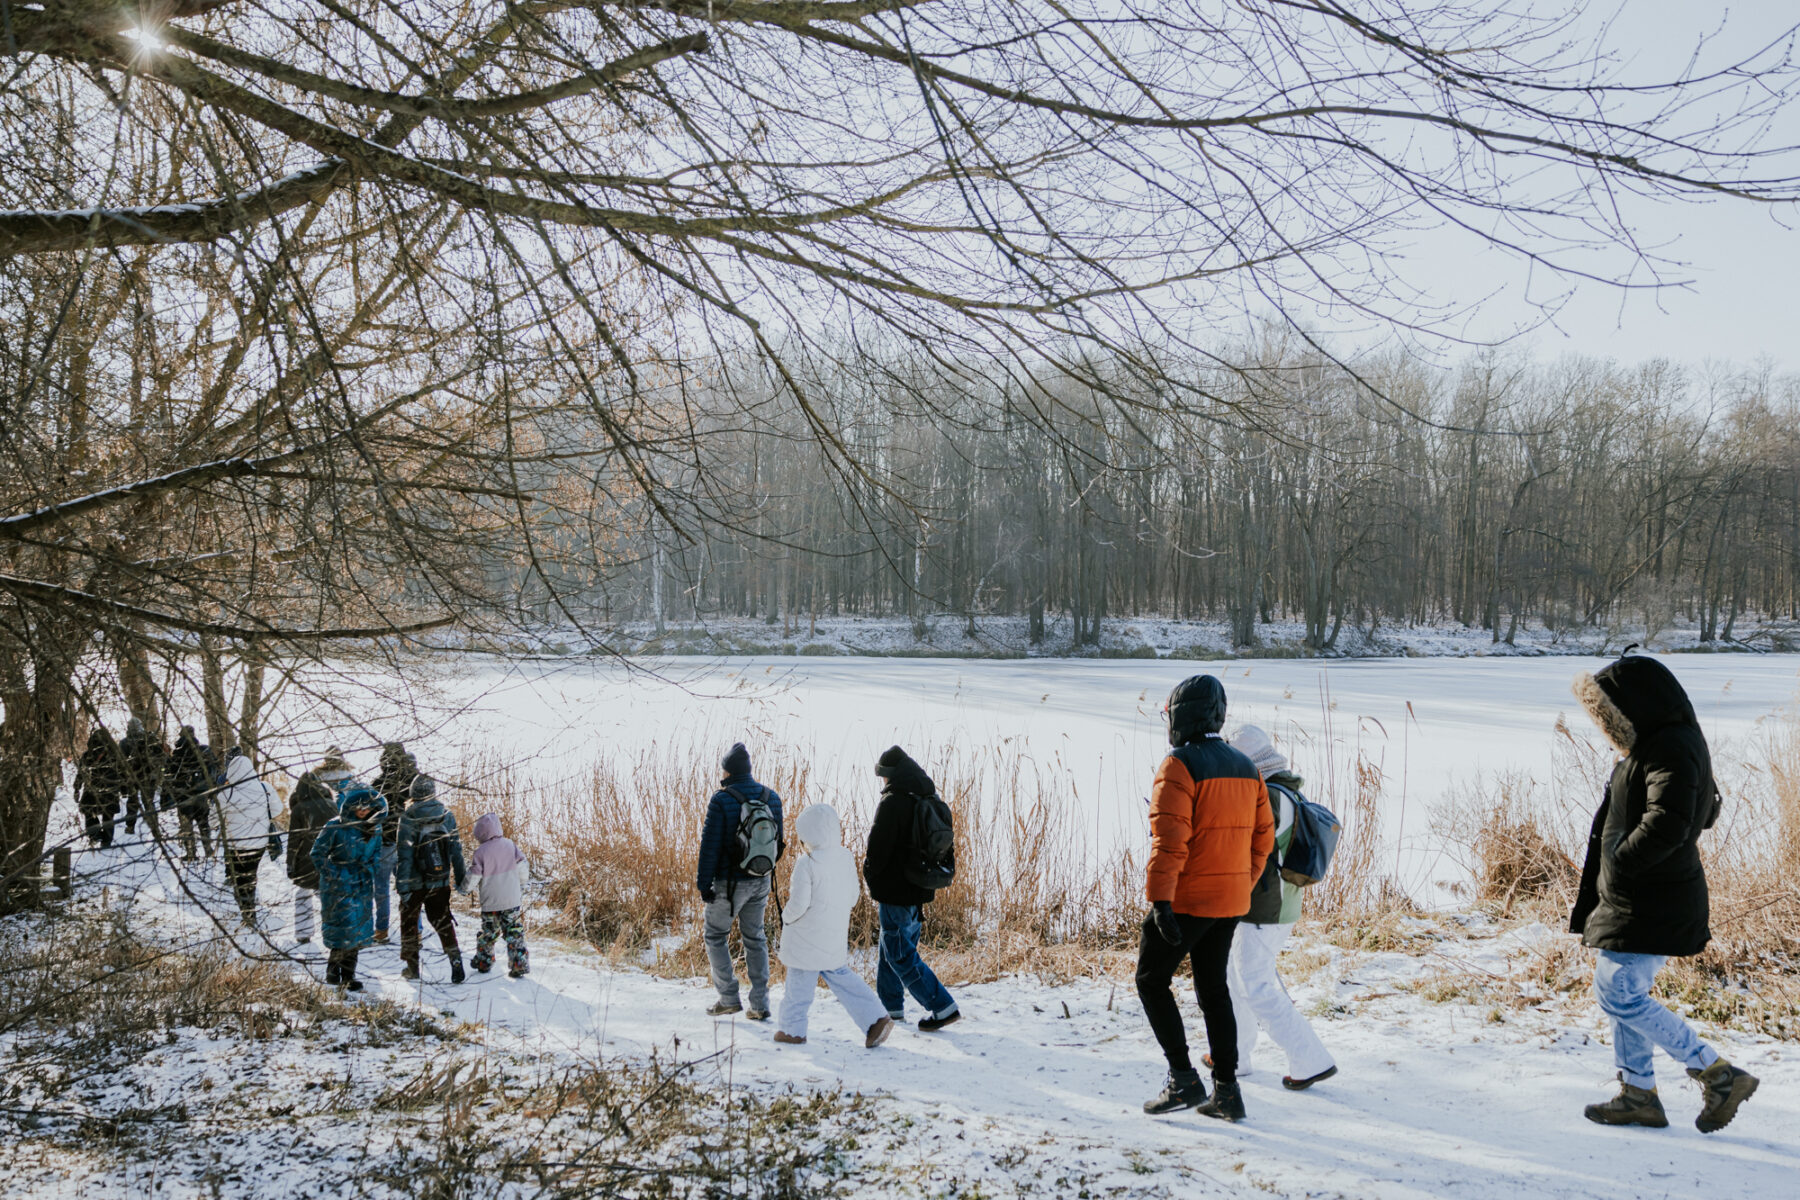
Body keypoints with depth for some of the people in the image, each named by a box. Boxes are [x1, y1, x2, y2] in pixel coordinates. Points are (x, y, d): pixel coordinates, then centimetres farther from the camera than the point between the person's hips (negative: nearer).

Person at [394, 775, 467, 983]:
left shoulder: (407, 820, -14)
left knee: (409, 921, 14)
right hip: (441, 882, 3)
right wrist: (460, 877, 13)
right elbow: (456, 850, 3)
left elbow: (404, 855, -14)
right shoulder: (446, 816, -3)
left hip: (415, 882, -3)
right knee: (443, 921, 11)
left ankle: (412, 967, 20)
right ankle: (455, 959, -6)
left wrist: (403, 886, -10)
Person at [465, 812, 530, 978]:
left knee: (488, 933, 17)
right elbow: (522, 869, 0)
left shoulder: (480, 853, -13)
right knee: (514, 933, 7)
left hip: (490, 903, -2)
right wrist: (521, 888, 16)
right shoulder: (509, 845, -3)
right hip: (512, 900, 2)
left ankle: (483, 962, 30)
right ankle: (519, 966, 3)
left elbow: (472, 880, -12)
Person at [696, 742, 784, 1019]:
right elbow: (779, 842, 10)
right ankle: (760, 1004, 11)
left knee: (716, 936, 12)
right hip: (760, 882, 5)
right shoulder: (772, 798, 3)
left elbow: (710, 846, -15)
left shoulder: (721, 800, -15)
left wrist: (704, 884, -9)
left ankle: (728, 998, 8)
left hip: (730, 882, -5)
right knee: (755, 937, 15)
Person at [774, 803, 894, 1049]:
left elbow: (798, 904, -20)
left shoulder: (806, 864, -20)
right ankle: (875, 1018, 8)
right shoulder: (846, 858, 1)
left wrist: (787, 916, 0)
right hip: (837, 937, 7)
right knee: (840, 976, 17)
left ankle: (792, 1030, 20)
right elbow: (852, 898, 9)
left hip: (807, 939, -7)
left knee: (799, 983, 8)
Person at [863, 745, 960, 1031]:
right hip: (920, 890, 9)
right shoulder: (929, 801, 9)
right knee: (891, 946, 21)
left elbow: (878, 847, -17)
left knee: (900, 954, -3)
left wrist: (871, 878, 0)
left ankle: (943, 1007, -6)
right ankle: (892, 1006, 30)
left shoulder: (892, 803, -17)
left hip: (895, 890, -9)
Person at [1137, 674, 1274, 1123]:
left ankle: (1183, 1079, 2)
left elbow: (1169, 840, -23)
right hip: (1231, 901, 7)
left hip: (1186, 898, -7)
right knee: (1213, 989, 15)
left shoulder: (1179, 766, -15)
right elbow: (1263, 837, 13)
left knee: (1152, 980, 7)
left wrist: (1159, 901, -24)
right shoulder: (1246, 768, 9)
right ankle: (1227, 1091, 15)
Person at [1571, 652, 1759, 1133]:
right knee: (1624, 991, 15)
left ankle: (1719, 1074, -3)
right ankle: (1639, 1094, 25)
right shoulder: (1656, 745, 13)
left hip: (1653, 906, -11)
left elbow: (1668, 823, -32)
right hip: (1640, 899, 11)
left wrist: (1619, 864, -20)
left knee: (1618, 992, -10)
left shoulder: (1672, 751, -19)